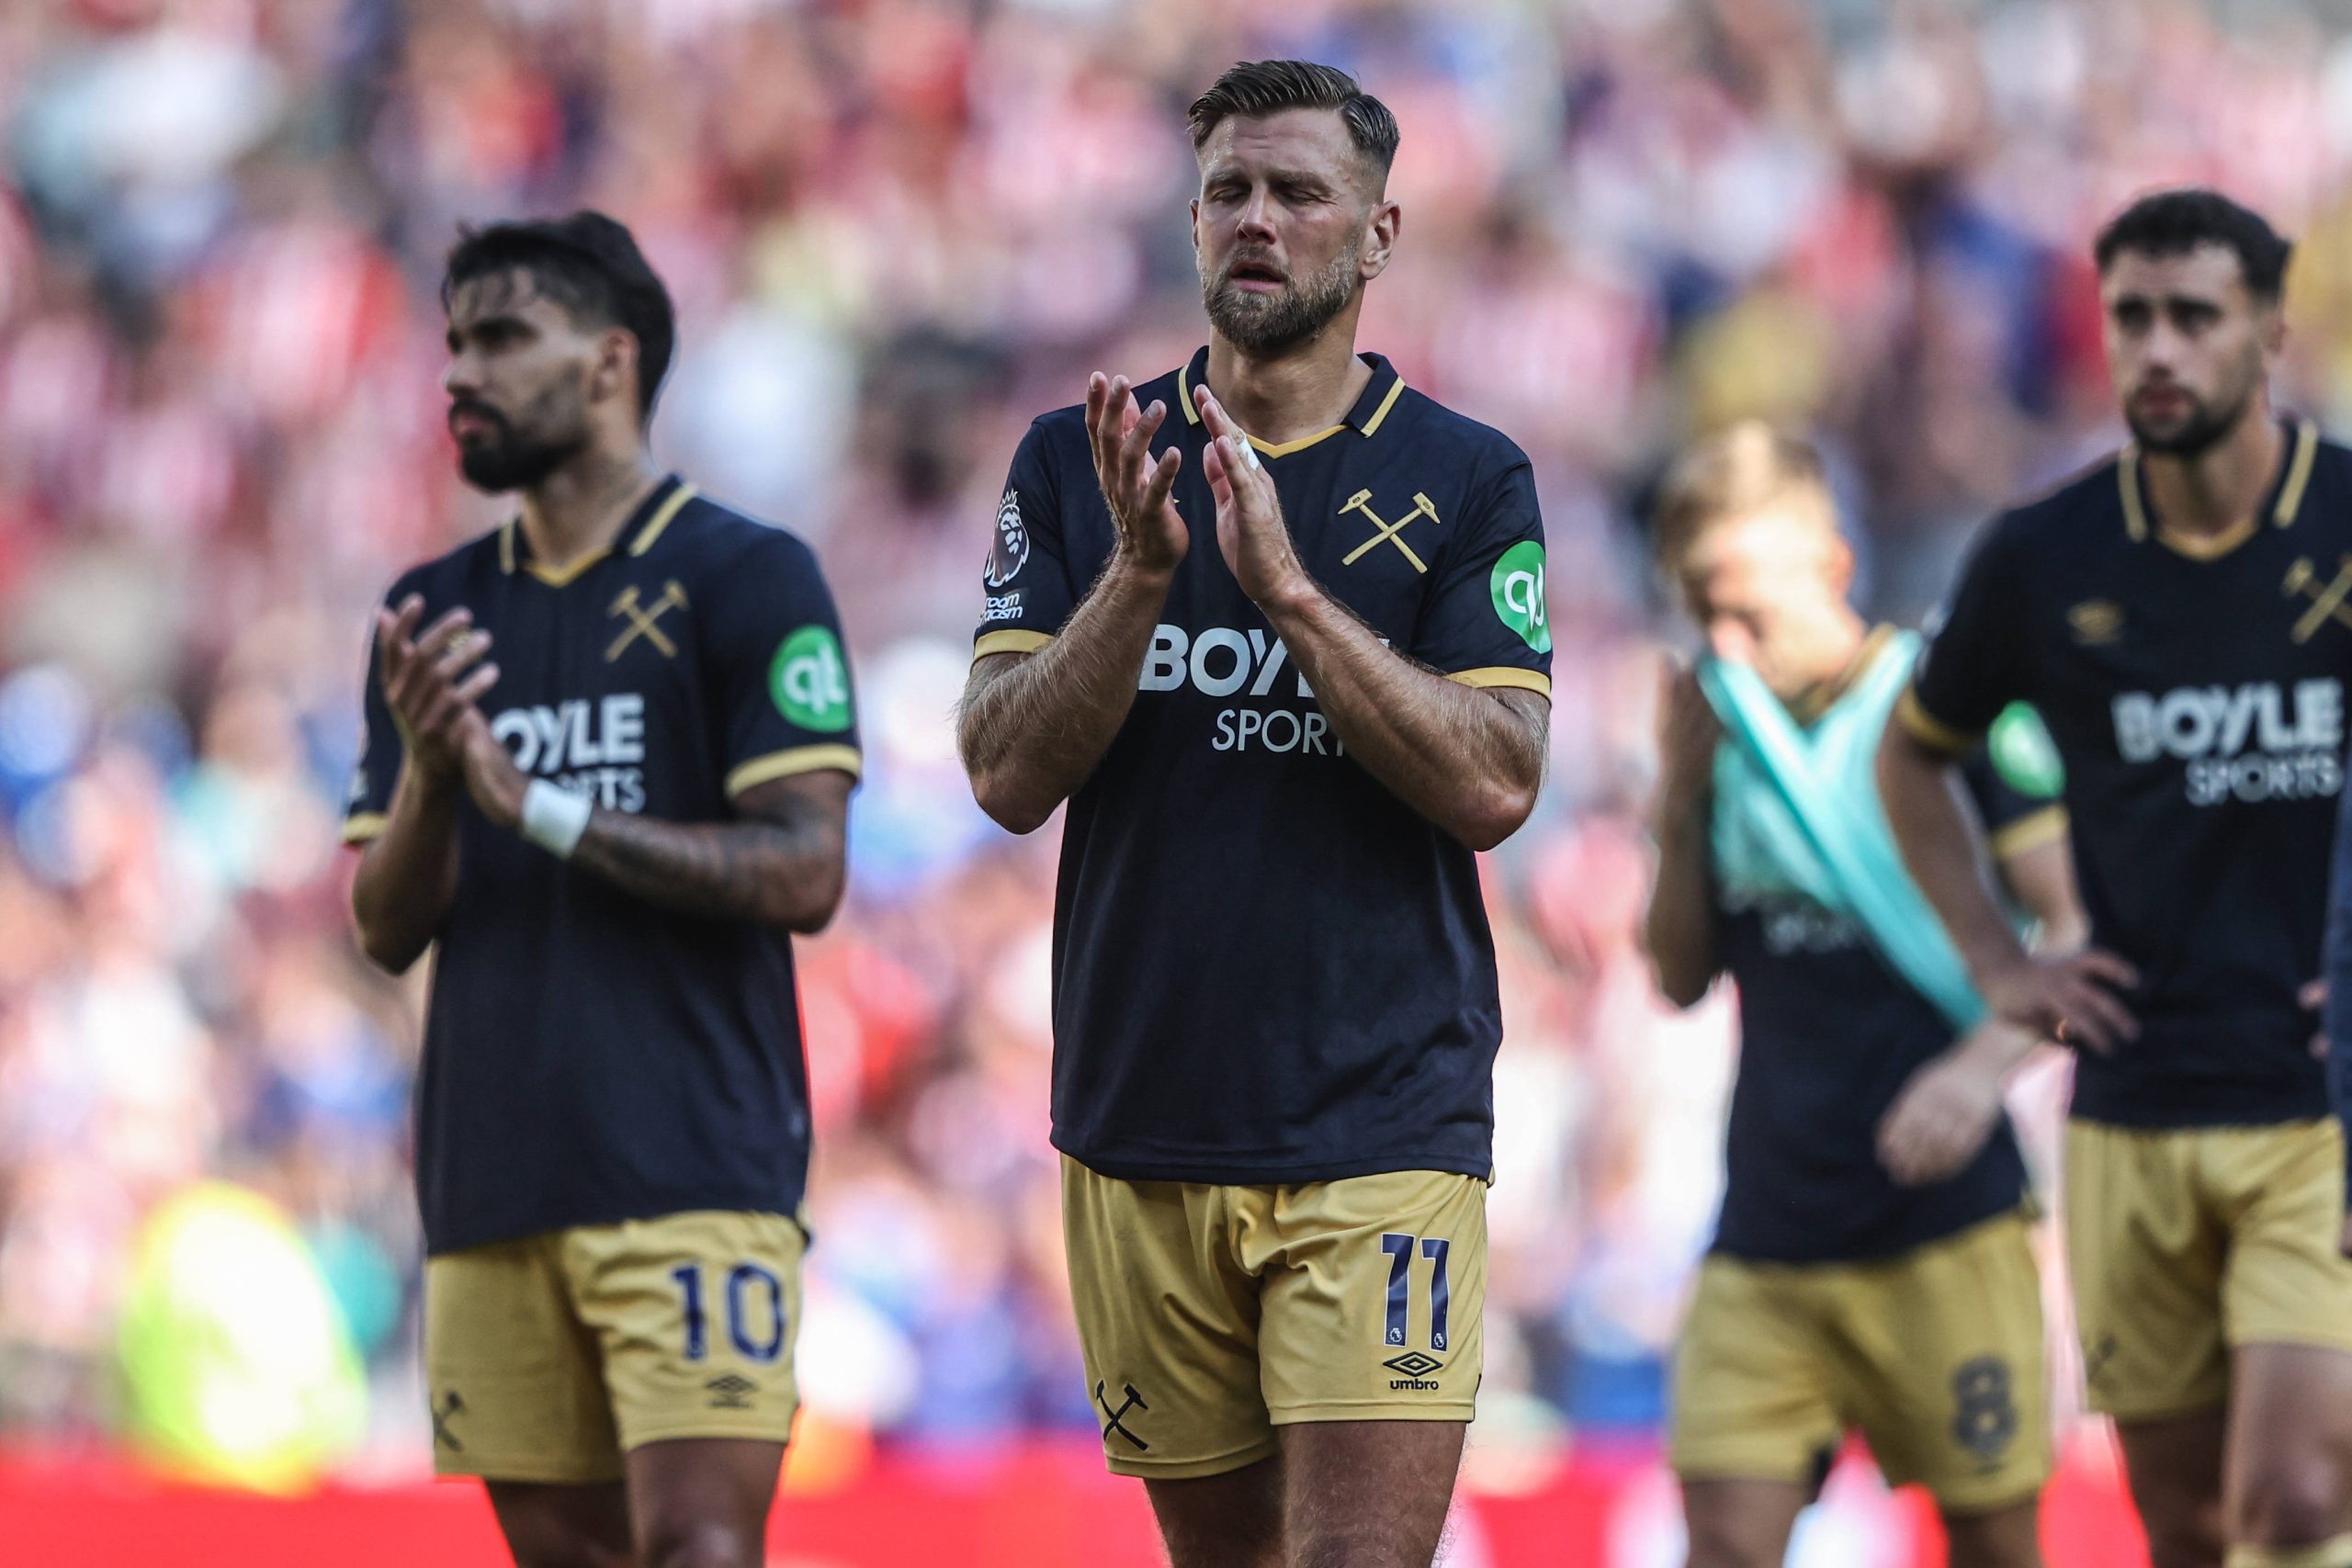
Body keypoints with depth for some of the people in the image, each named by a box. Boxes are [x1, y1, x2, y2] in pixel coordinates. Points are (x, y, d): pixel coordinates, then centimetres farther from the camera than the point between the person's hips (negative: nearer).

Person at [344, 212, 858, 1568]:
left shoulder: (748, 579, -2)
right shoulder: (435, 614, 15)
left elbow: (803, 873, -11)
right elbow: (389, 930, 11)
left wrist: (541, 808, -14)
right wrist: (426, 769, -9)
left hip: (694, 1171, -6)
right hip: (490, 1186, 6)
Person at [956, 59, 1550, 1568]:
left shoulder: (1467, 480, 1)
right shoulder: (1076, 465, 7)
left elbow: (1494, 785, -10)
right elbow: (1008, 773, -3)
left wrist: (1288, 586, -18)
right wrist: (1139, 571, -18)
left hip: (1380, 1124, -3)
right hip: (1141, 1130, 3)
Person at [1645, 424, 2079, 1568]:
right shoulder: (1718, 734, 11)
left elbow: (2076, 925, -6)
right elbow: (1683, 979, 12)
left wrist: (1986, 1061, -23)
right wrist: (1681, 806, -2)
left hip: (1943, 1216, -4)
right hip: (1766, 1236, 4)